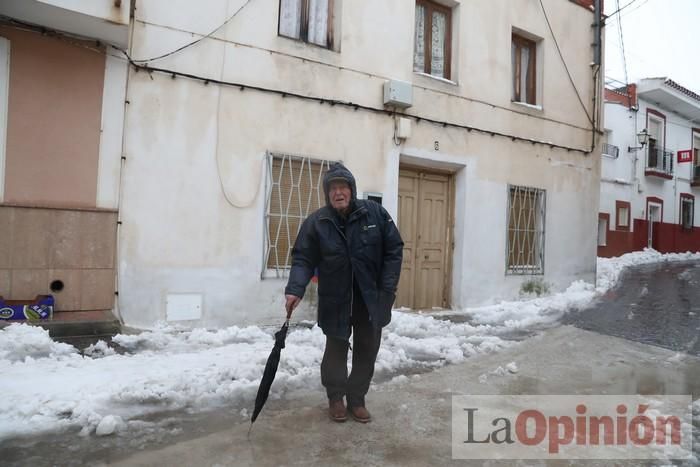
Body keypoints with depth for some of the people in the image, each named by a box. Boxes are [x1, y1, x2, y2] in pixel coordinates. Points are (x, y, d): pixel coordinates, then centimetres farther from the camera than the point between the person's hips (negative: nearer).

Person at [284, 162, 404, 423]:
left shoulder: (375, 213, -7)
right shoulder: (316, 223, -8)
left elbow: (394, 250, -3)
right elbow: (303, 259, -8)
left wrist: (387, 289, -8)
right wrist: (295, 290, -24)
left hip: (370, 299, 1)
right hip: (335, 301, -1)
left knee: (367, 352, 11)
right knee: (336, 350, 10)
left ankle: (357, 399, 29)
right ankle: (335, 397, 30)